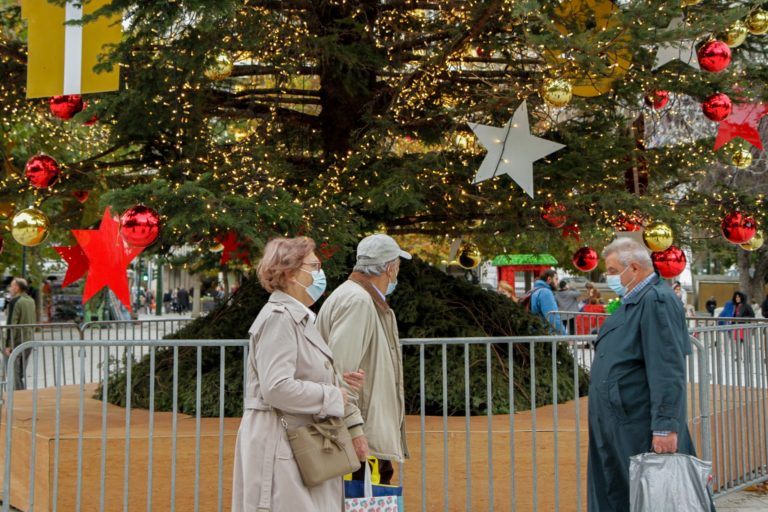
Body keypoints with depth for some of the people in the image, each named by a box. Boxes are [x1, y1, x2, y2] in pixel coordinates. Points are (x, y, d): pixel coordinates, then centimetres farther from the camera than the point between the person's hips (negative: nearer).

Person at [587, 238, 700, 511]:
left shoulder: (657, 301, -16)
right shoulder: (632, 302, 15)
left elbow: (668, 372, -22)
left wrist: (666, 427, -25)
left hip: (641, 433, -10)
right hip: (615, 428, 10)